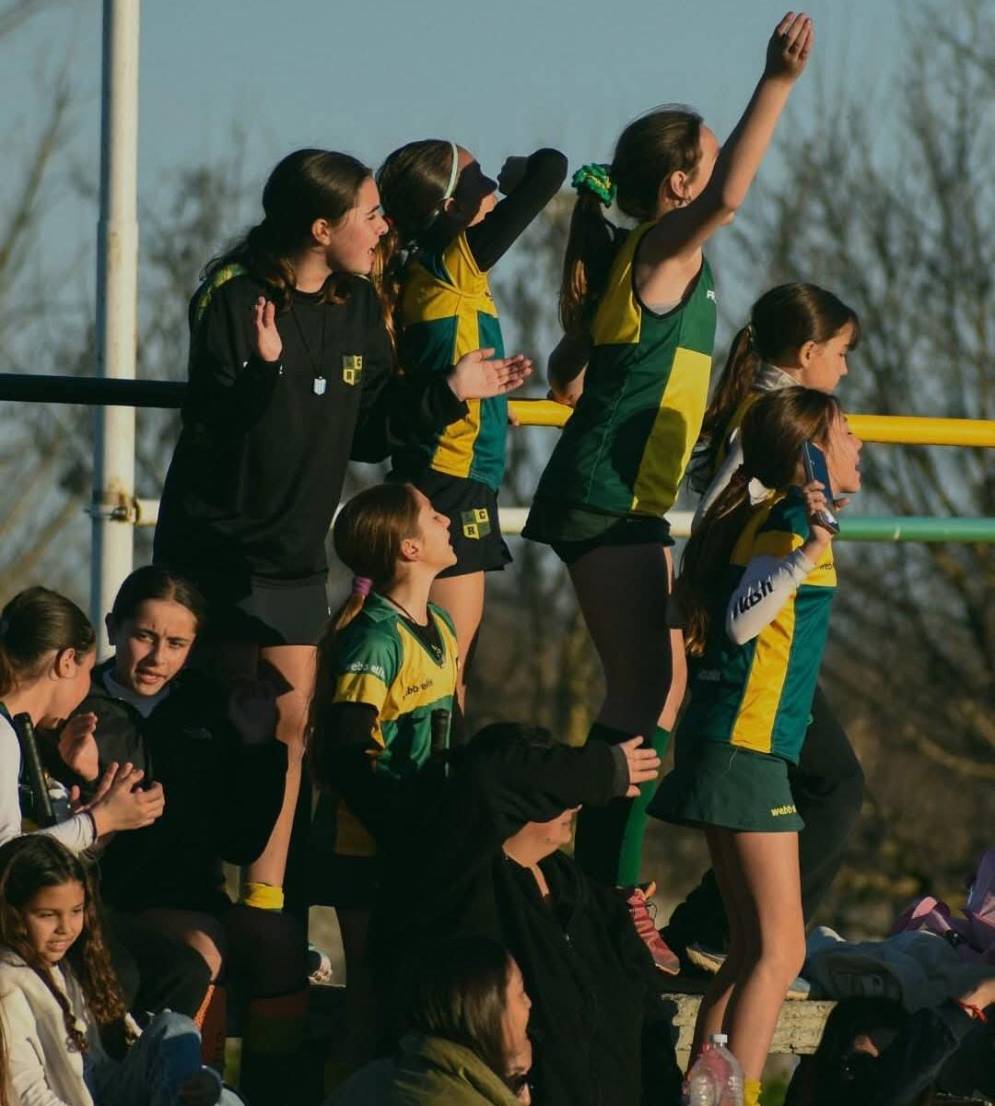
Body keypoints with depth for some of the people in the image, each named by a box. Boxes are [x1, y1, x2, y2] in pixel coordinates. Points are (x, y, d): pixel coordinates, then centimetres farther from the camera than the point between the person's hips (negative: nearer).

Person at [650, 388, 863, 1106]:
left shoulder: (765, 512, 16)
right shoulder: (792, 516, -11)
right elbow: (744, 618, -23)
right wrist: (808, 555, -35)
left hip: (730, 743, 10)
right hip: (748, 745, -10)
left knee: (754, 951, 12)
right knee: (780, 950, -13)